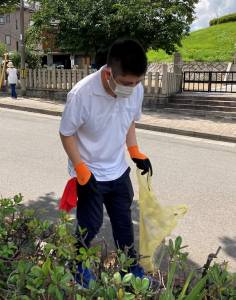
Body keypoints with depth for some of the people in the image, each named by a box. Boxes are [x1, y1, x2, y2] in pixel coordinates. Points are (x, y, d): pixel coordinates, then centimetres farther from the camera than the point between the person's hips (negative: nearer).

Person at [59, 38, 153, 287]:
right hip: (90, 174, -4)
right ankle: (79, 264, 38)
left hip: (119, 171, 5)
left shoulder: (137, 89, -13)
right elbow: (66, 134, -16)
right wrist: (81, 171, -18)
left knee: (124, 221, 17)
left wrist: (135, 153, -1)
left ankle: (131, 266, 38)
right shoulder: (81, 94, -28)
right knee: (91, 225, 9)